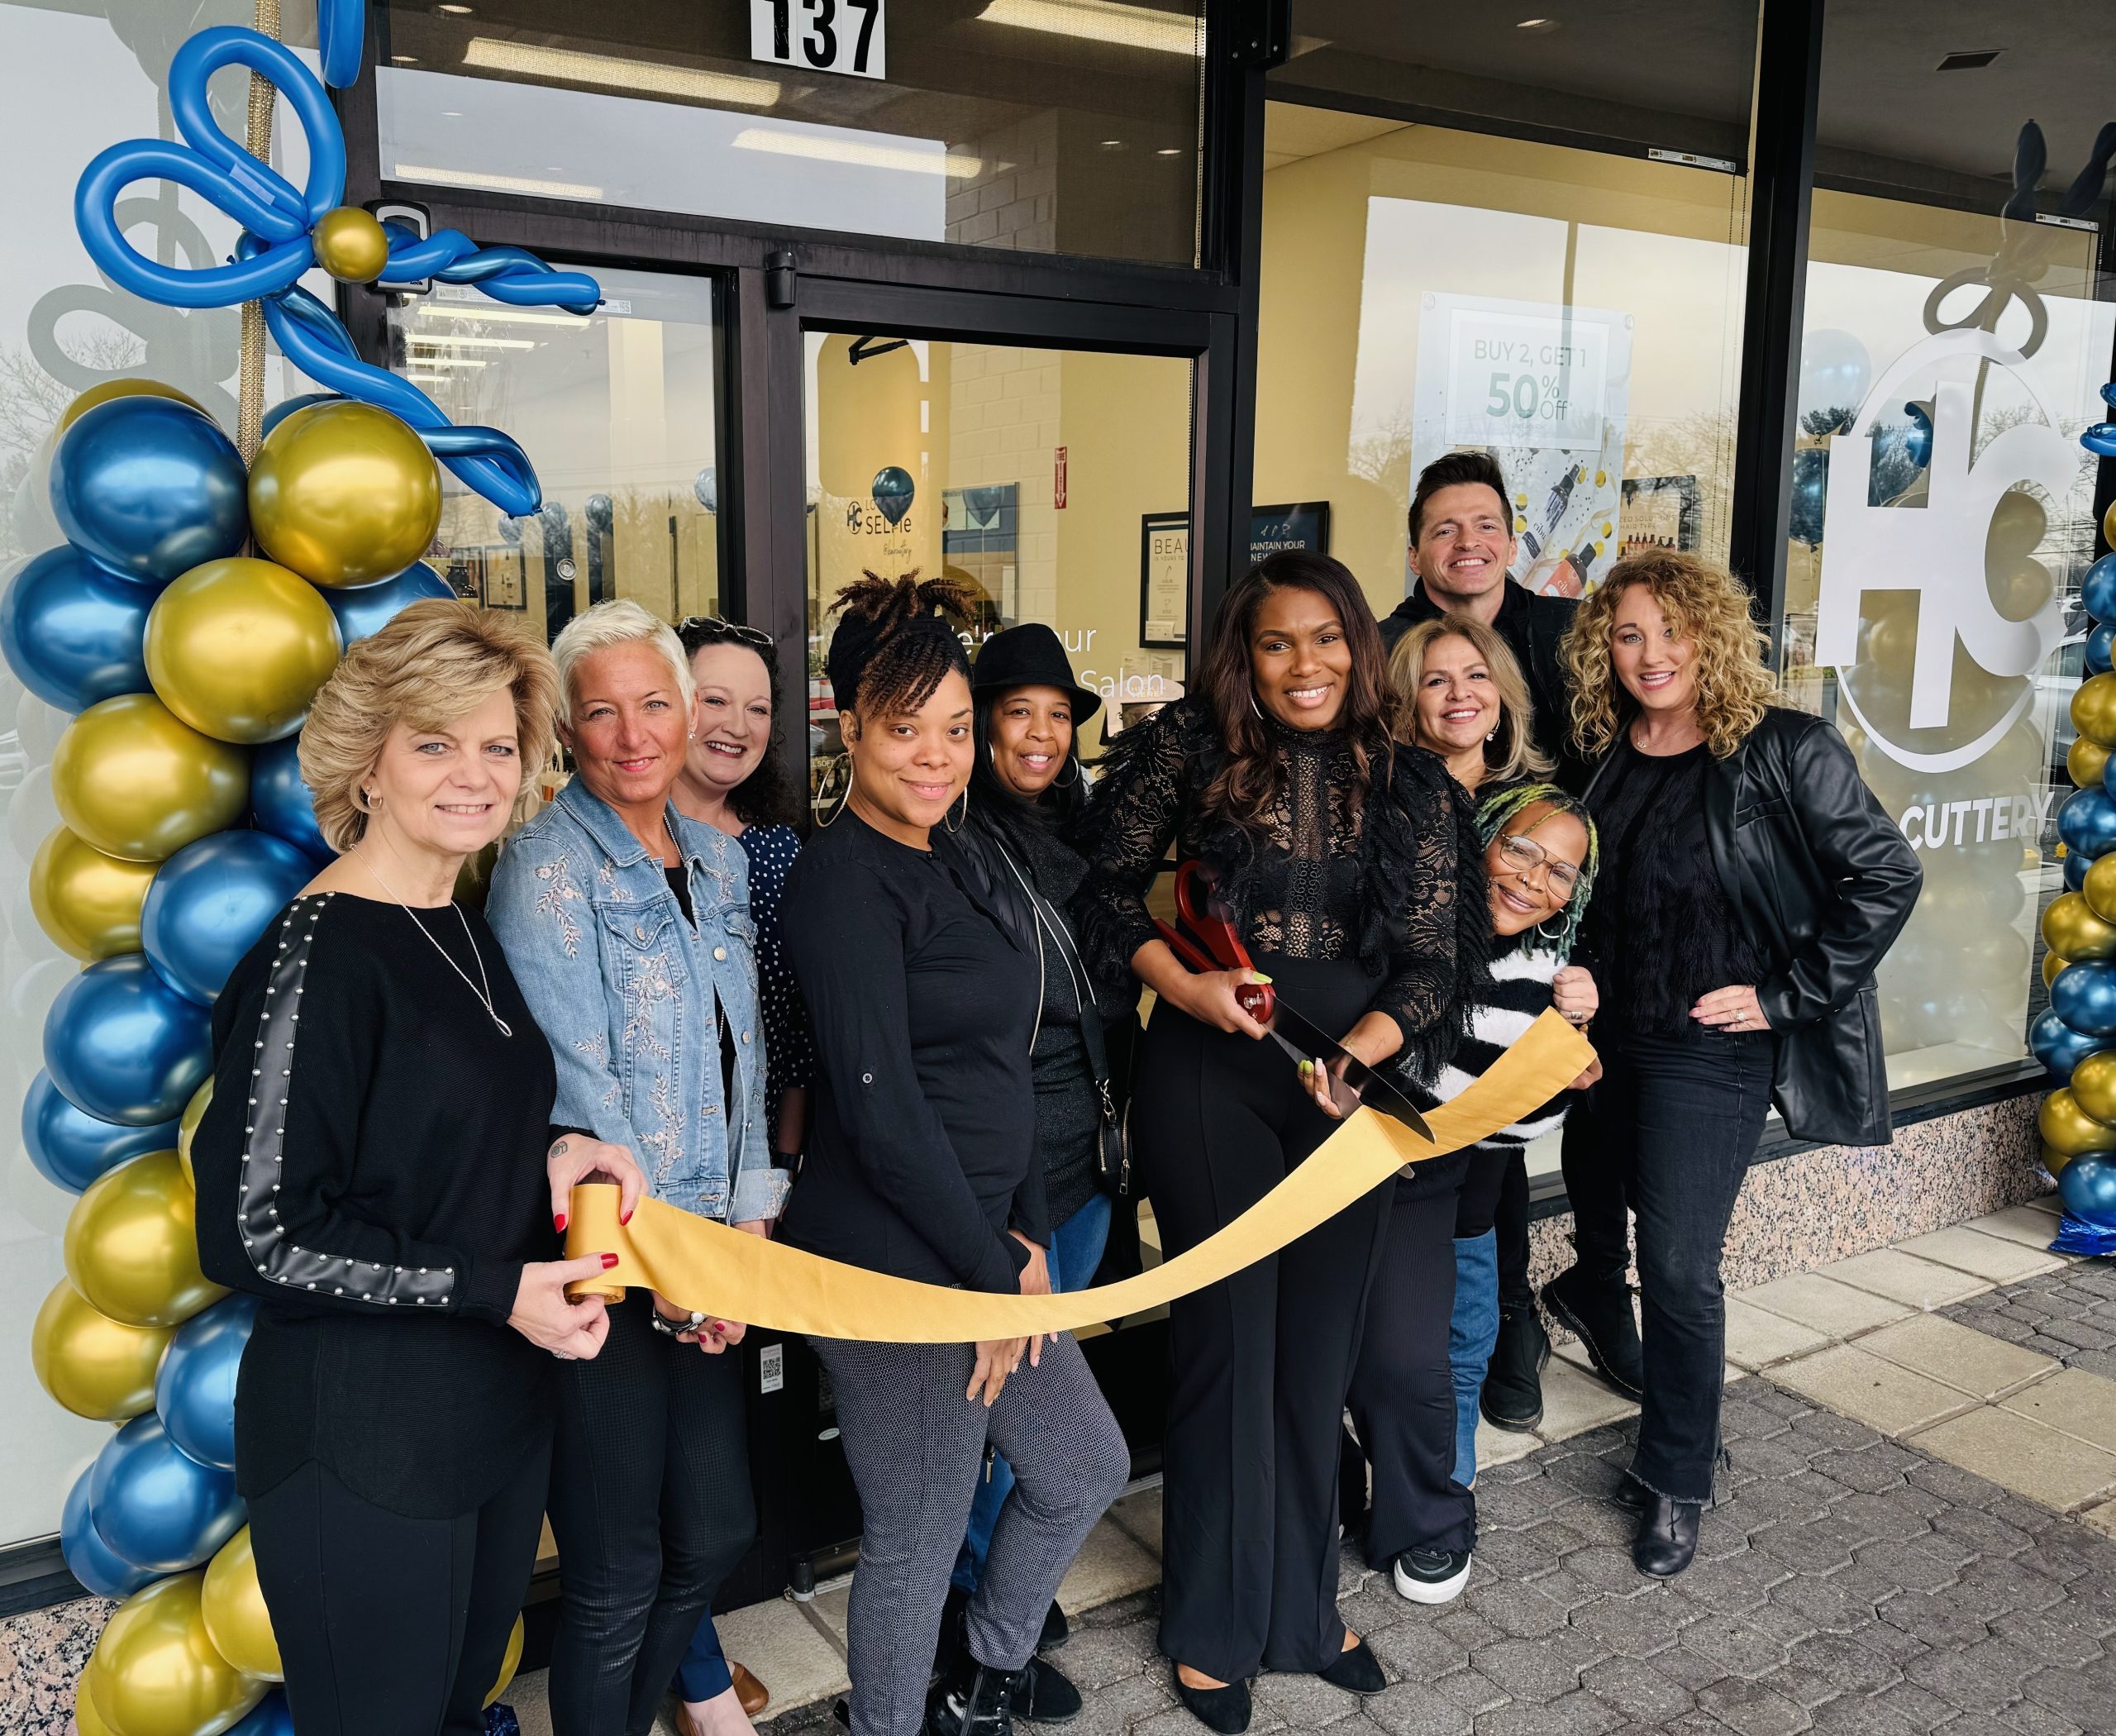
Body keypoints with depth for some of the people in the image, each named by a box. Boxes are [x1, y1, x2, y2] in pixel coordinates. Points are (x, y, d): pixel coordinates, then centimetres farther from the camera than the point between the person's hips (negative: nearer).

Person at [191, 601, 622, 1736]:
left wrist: (546, 1170, -2)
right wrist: (497, 1290, -19)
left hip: (499, 1416, 8)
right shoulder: (316, 956, -20)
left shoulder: (470, 938, 7)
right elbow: (253, 1234, -21)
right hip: (360, 1446, -8)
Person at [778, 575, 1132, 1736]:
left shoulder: (942, 863, 11)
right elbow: (882, 1111, -21)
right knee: (918, 1540, 7)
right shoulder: (843, 878, -17)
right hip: (894, 1267, -9)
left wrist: (1027, 1235, 8)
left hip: (982, 1247, 10)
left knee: (1086, 1469, 22)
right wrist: (992, 1272, -14)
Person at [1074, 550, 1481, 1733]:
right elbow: (1112, 884, 0)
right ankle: (1216, 1625, 27)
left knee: (1319, 1355, 14)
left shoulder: (1413, 786, 4)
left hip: (1350, 1085, 3)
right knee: (1228, 1341, 6)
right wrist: (1184, 984, -16)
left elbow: (1438, 957, 0)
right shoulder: (1192, 749, -2)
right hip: (1210, 1080, -3)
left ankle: (1305, 1605, 36)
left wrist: (1361, 1050, -16)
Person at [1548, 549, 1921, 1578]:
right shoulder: (1602, 759, 2)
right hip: (1609, 1036, 5)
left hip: (1710, 1050, -5)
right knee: (1594, 1201, 23)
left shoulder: (1784, 751, -13)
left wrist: (1788, 996, -12)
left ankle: (1674, 1482, 15)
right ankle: (1607, 1328, 56)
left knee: (1678, 1267, -4)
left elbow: (1885, 878, -10)